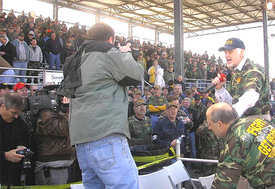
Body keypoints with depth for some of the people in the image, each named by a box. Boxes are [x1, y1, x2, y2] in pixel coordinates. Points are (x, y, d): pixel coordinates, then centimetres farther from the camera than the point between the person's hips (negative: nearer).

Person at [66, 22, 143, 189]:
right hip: (104, 134, -9)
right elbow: (136, 75, 3)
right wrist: (126, 53, 21)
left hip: (81, 137, 9)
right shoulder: (110, 55, 0)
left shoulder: (82, 60, 23)